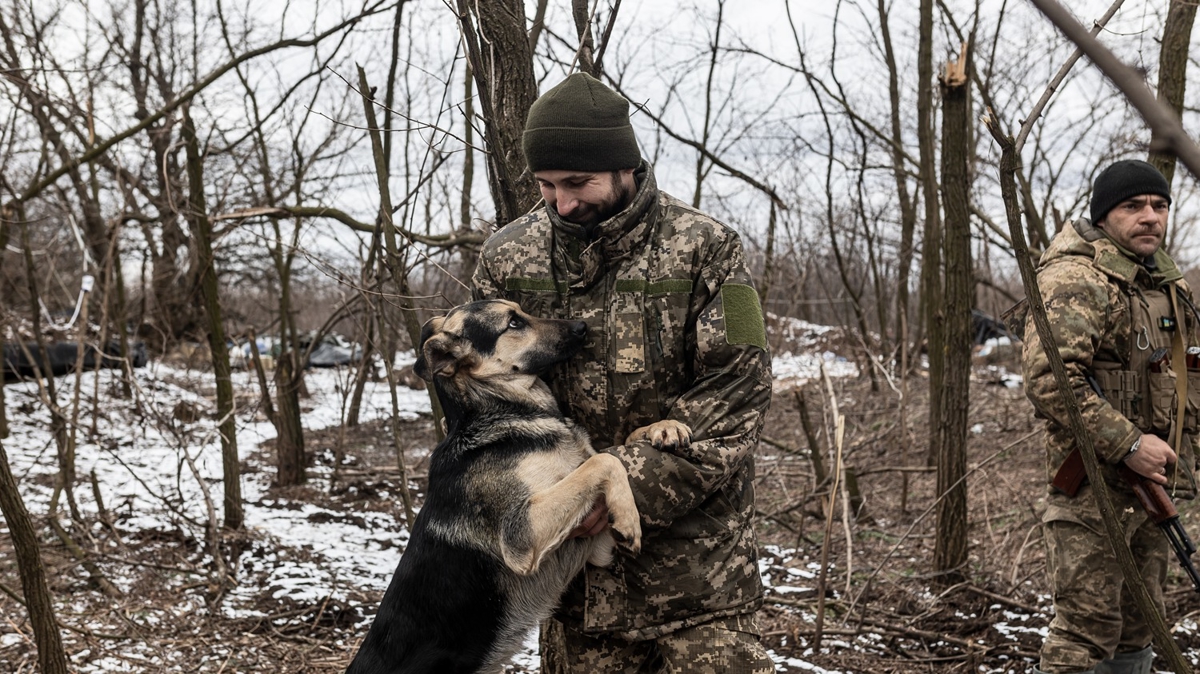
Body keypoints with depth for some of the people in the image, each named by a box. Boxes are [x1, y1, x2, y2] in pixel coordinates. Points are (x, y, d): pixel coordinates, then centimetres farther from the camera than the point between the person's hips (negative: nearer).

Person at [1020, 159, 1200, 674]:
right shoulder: (1075, 280, -15)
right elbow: (1048, 380, -25)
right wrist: (1128, 444, -25)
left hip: (1151, 483, 9)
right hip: (1094, 489, -9)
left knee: (1137, 624, 16)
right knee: (1086, 629, -7)